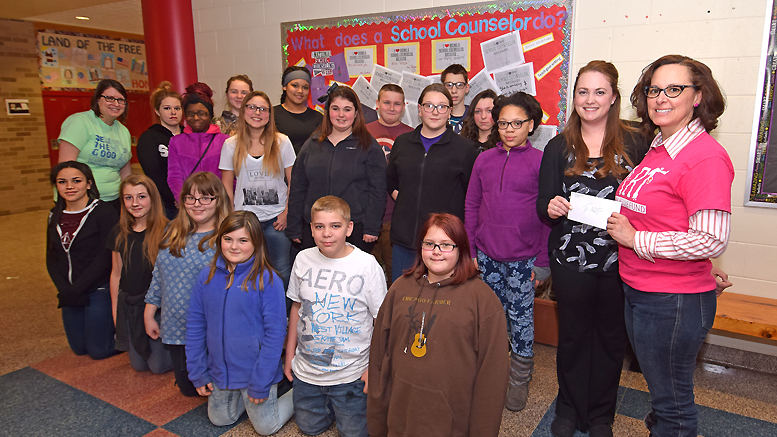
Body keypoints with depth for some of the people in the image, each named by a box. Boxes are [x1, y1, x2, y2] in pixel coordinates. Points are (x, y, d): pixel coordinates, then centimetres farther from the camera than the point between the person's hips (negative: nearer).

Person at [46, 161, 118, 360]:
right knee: (79, 348, 14)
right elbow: (51, 258, 6)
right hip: (70, 293, 7)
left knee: (99, 350, -1)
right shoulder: (55, 215, 6)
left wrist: (76, 290, -17)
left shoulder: (104, 212, -14)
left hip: (98, 290, -6)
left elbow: (105, 259, -17)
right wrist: (64, 290, -9)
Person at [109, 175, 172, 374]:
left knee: (158, 366, 2)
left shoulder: (165, 231, -14)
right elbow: (116, 273, 10)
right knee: (138, 365, 14)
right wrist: (115, 310, 12)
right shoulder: (120, 233, 1)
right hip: (128, 305, 5)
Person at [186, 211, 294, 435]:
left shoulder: (267, 280, -19)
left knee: (266, 428, 8)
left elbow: (275, 334, -18)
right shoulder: (207, 276, -4)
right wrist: (198, 373, 1)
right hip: (219, 372, 5)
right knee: (220, 420, 21)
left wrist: (261, 384, -17)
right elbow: (195, 325, 2)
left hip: (255, 372, -5)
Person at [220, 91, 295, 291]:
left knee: (282, 270, 2)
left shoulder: (282, 142, 1)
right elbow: (227, 185, 8)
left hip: (276, 219, -1)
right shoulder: (231, 145, 4)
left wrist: (287, 212, -4)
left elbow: (293, 181, 3)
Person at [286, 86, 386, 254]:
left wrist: (372, 228, -9)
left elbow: (378, 189, -2)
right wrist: (294, 228, 9)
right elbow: (297, 188, 13)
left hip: (356, 228, -3)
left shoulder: (369, 146, 1)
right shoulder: (312, 145, 11)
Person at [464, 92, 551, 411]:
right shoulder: (484, 159, 6)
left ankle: (520, 382, 25)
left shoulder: (541, 161, -5)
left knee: (521, 319, 6)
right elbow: (471, 206, 9)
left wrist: (543, 262, -7)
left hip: (523, 259, -3)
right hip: (486, 255, 4)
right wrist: (470, 251, 6)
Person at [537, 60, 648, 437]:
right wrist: (551, 207, -18)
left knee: (610, 337, 12)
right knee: (572, 335, 12)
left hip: (618, 260, 0)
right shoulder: (559, 148, 5)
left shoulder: (633, 145, 2)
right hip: (570, 260, 0)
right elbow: (543, 206, 3)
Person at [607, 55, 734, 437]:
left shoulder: (705, 156, -18)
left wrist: (635, 239, -18)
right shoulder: (656, 148, 8)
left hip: (675, 301, -8)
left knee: (672, 401, 11)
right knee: (657, 386, 25)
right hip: (637, 291, 8)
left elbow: (711, 241, -25)